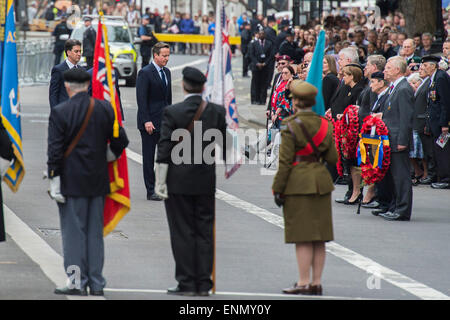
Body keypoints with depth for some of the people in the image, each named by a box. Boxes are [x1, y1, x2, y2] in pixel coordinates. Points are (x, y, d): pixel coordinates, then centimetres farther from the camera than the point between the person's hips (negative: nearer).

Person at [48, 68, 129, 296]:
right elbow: (120, 141, 5)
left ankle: (78, 283, 0)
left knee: (74, 232, 1)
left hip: (72, 182, -4)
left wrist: (54, 183, -9)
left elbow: (55, 151, -13)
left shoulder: (60, 112, -11)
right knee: (95, 232, 10)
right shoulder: (105, 109, 1)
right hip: (98, 181, 4)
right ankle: (96, 283, 13)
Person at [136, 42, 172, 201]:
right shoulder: (145, 73, -11)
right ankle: (151, 192, 6)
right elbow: (141, 99, -15)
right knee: (149, 158, 1)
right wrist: (146, 121, -20)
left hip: (164, 122, 7)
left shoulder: (166, 72, 12)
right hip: (149, 123, -7)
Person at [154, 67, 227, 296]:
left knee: (182, 232, 2)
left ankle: (186, 283, 2)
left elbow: (164, 150, -10)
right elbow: (225, 146, 7)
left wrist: (160, 181, -6)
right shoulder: (217, 112, 0)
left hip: (178, 182, -3)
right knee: (204, 231, 8)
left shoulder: (172, 113, -9)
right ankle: (203, 283, 9)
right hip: (206, 182, 3)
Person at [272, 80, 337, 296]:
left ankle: (304, 283, -3)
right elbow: (332, 158, 8)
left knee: (302, 238, -3)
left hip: (299, 185, -6)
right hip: (321, 181, 6)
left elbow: (285, 161, -12)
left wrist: (278, 189, -6)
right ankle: (317, 283, 12)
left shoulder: (291, 127, -11)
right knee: (319, 238, 9)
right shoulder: (324, 125, 6)